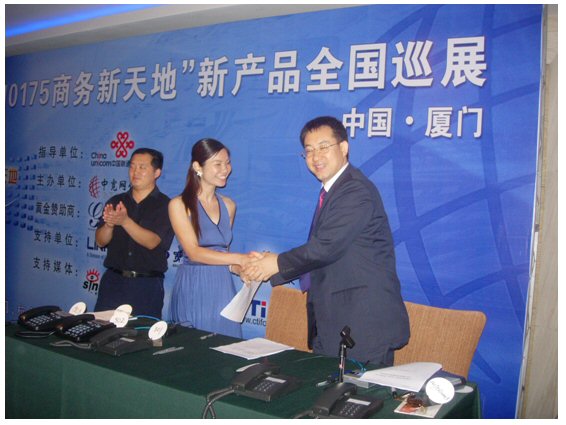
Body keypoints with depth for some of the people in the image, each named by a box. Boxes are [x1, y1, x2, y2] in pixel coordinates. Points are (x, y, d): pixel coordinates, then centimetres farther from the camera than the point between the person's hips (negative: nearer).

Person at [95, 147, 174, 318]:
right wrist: (109, 224, -16)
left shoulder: (165, 205, -4)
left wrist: (124, 221, -28)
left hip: (147, 285, -3)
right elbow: (100, 241, 5)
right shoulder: (116, 202, 9)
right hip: (113, 280, 4)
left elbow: (152, 242, -15)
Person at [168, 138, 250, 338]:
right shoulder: (179, 205, -3)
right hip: (193, 289, -4)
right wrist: (239, 258, -19)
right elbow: (193, 252, -12)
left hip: (223, 288, 4)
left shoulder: (228, 205, 11)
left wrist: (242, 268, 0)